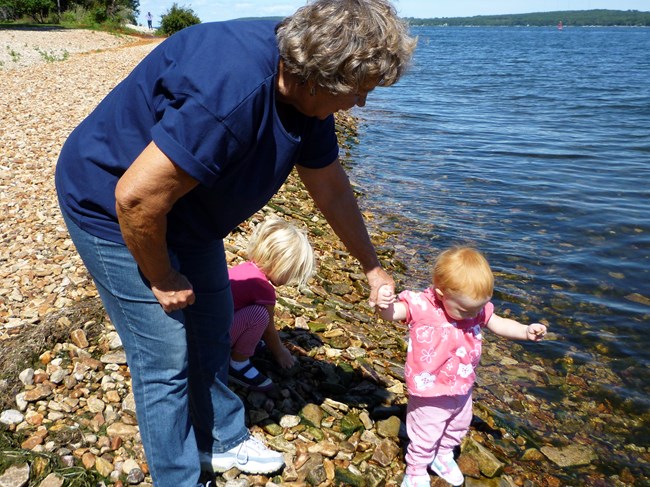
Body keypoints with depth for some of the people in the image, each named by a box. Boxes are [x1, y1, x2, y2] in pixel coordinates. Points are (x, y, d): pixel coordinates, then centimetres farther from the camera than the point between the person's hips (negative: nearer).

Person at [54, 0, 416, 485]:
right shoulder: (231, 92, -37)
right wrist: (163, 280, -16)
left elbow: (332, 189, 5)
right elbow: (136, 198, -34)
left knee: (212, 330, 17)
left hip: (181, 208, 9)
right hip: (113, 210, -9)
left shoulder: (305, 90, -7)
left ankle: (222, 441, 39)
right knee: (166, 359, -3)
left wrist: (372, 267, 14)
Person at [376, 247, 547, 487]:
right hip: (431, 394, -6)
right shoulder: (420, 306, -27)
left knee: (457, 428, 30)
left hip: (462, 388, 6)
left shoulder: (477, 308, -10)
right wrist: (384, 305, -51)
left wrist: (526, 331, -14)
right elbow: (391, 314, -27)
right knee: (424, 438, 13)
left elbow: (500, 324, 3)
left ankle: (443, 457, 58)